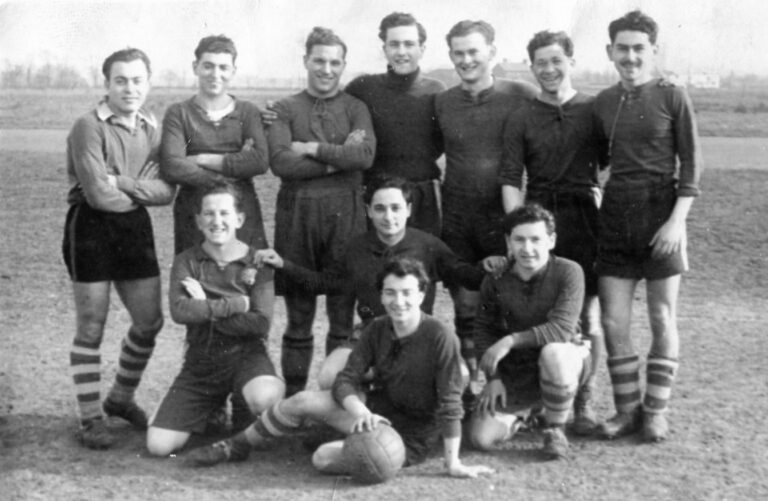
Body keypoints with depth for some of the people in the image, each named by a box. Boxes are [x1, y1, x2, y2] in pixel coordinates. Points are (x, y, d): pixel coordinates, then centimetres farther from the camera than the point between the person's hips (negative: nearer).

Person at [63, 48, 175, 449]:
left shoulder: (152, 128, 8)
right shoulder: (89, 127, -11)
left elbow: (167, 191, -4)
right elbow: (99, 194, -19)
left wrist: (123, 183, -17)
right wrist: (143, 191, -4)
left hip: (136, 227, 6)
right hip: (91, 229, -6)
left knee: (150, 320, 11)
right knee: (91, 327, 1)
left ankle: (121, 398, 33)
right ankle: (90, 418, 12)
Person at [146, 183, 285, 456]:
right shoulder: (186, 262, 1)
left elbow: (260, 323, -14)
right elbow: (180, 311, -17)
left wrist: (206, 309, -12)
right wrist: (236, 304, -16)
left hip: (245, 354, -2)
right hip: (200, 361, 2)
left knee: (266, 397, -38)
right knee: (159, 445, -9)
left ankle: (243, 413, 2)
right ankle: (214, 408, 23)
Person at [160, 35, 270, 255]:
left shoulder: (247, 112, 10)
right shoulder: (178, 113, 5)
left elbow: (260, 161, -7)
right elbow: (171, 167, -10)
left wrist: (203, 160, -8)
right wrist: (234, 165, -10)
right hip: (193, 214, -1)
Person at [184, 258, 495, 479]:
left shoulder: (440, 340, -24)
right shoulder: (377, 330, -5)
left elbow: (450, 405, -23)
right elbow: (346, 380, -9)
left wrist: (453, 464, -23)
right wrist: (362, 412, -30)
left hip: (409, 437, -6)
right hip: (375, 409, 6)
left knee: (324, 459, -25)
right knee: (303, 401, -14)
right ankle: (236, 447, 5)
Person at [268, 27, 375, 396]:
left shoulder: (355, 109, 10)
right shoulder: (285, 109, 8)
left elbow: (365, 155, -9)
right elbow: (280, 162, -8)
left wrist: (312, 149, -10)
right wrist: (339, 158, -8)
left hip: (345, 216, 0)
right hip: (297, 213, 0)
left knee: (342, 316, 5)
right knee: (298, 316, 5)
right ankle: (293, 398, 14)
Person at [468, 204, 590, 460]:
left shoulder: (568, 272, -16)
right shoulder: (495, 279, -5)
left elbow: (562, 328, -26)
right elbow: (484, 330, 5)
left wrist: (511, 340, -30)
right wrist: (493, 377, -5)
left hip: (564, 361, -3)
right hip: (515, 372, 3)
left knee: (553, 351, -40)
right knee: (481, 437, -13)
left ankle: (556, 430, -13)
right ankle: (512, 418, 26)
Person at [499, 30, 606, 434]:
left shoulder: (594, 110, 7)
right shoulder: (521, 119, 7)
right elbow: (510, 179, 0)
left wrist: (602, 196, -4)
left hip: (584, 219, 0)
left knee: (587, 314, 0)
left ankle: (583, 400, 11)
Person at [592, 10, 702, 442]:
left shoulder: (673, 98, -3)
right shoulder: (603, 102, 8)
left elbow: (691, 164, -5)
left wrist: (677, 219, -13)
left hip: (661, 215, -4)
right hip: (615, 216, 4)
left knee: (663, 319, 3)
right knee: (613, 321, 2)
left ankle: (656, 411, 13)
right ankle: (627, 408, 14)